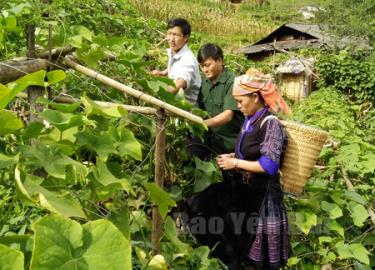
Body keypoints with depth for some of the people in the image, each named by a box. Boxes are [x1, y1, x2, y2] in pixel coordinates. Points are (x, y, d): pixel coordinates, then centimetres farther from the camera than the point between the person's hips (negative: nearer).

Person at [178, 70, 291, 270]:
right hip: (242, 185, 8)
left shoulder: (270, 124, -16)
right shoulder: (250, 121, 8)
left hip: (260, 193, -8)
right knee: (200, 205, 0)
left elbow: (269, 166, -22)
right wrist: (232, 156, 5)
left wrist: (236, 164, -15)